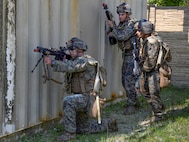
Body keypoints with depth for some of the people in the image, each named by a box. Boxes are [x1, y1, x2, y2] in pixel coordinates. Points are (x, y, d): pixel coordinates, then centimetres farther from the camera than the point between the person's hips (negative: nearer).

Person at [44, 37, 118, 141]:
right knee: (83, 129, 17)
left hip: (87, 98, -10)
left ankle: (70, 133, -26)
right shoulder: (78, 61, 14)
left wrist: (52, 62, -32)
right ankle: (108, 125, 30)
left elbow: (69, 67, -33)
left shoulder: (84, 61, -18)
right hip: (82, 98, 10)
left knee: (68, 101, -33)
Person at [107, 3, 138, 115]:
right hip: (126, 56, 9)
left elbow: (122, 36, -25)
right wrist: (113, 34, -2)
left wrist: (113, 27, -12)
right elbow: (118, 38, 18)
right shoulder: (121, 24, 13)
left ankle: (131, 106, -10)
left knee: (129, 80, -13)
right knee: (125, 80, 12)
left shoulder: (132, 24, -15)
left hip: (133, 55, -9)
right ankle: (133, 101, 23)